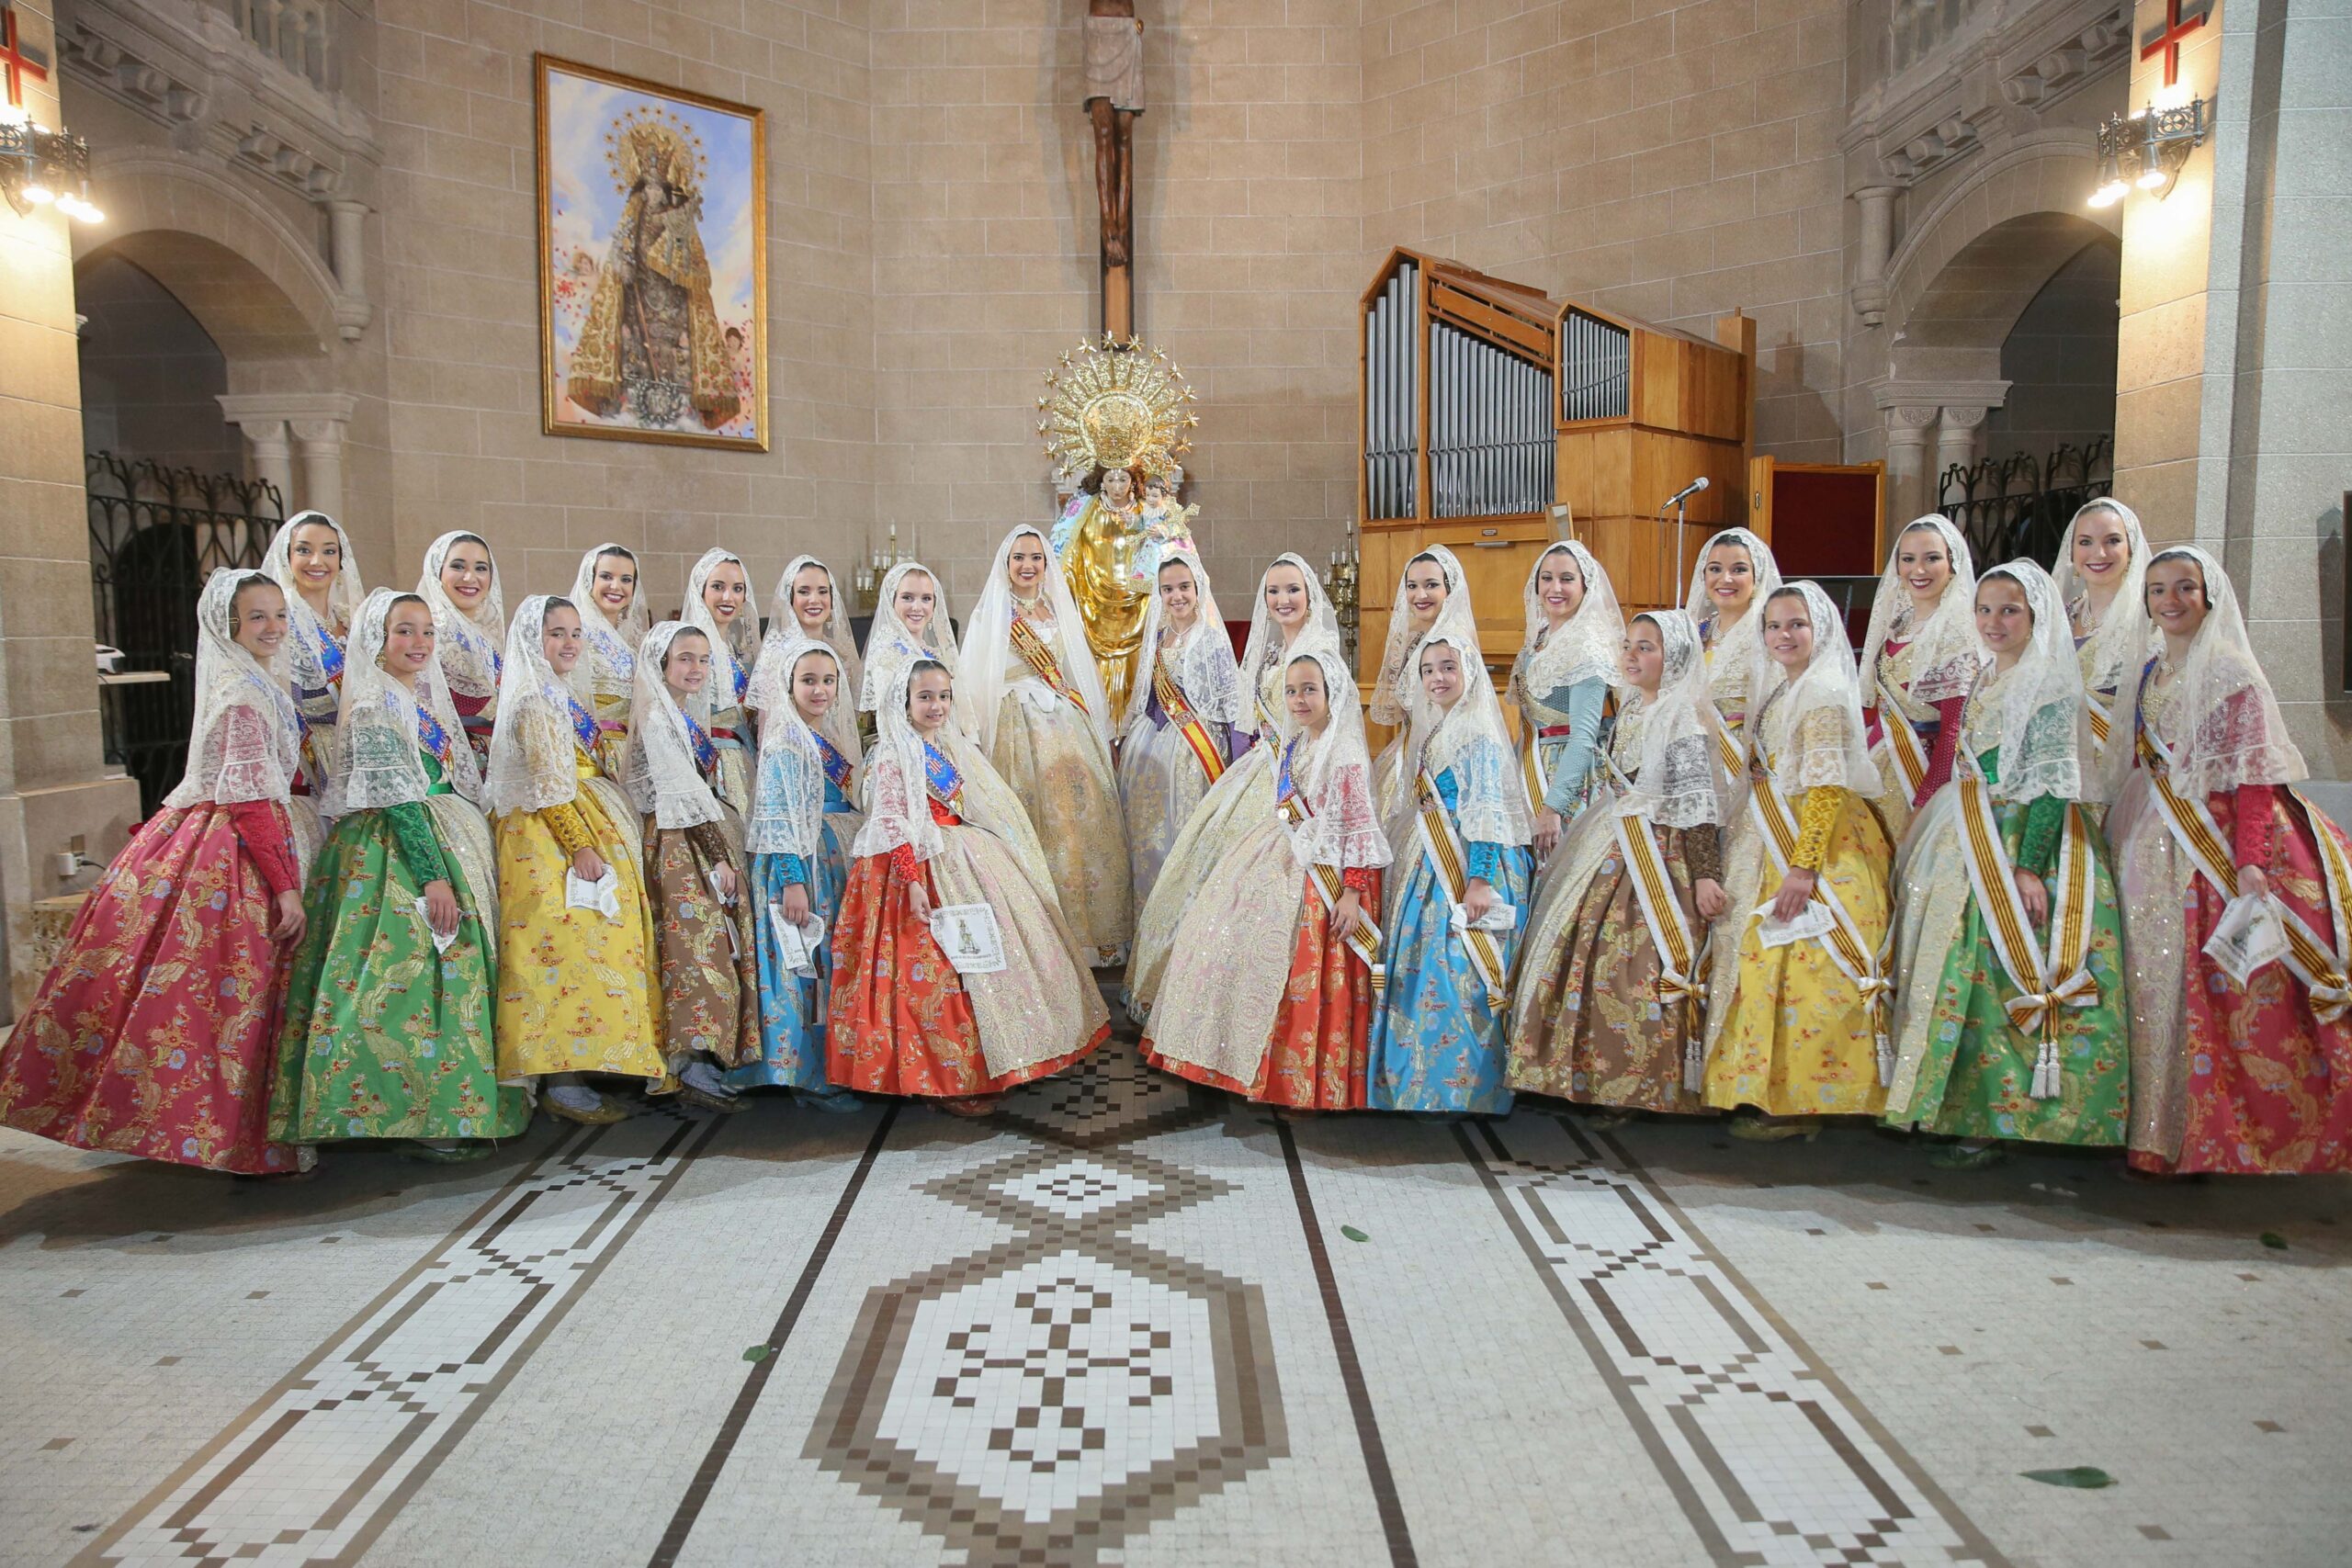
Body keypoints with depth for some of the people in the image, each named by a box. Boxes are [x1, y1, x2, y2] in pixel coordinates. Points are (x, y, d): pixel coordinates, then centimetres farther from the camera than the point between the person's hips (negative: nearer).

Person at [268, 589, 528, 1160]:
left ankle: (454, 1105, 15)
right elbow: (397, 799, -17)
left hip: (450, 842, 9)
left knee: (456, 965, 8)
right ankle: (427, 1117, -4)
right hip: (399, 854, -9)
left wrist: (475, 854, 16)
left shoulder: (427, 699, 15)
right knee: (416, 969, -10)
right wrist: (432, 876, -22)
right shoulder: (372, 707, -10)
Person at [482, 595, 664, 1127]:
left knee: (597, 940, 8)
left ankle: (578, 1069, 13)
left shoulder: (569, 695, 17)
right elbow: (548, 785, -17)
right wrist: (580, 846, -21)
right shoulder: (533, 700, -11)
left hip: (591, 827, 9)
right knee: (568, 941, -11)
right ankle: (562, 1082, -7)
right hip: (551, 834, -9)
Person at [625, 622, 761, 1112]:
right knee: (696, 946, -12)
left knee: (719, 945, 6)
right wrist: (717, 854, -16)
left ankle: (704, 1058, 11)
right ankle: (693, 1066, -10)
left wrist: (725, 850, 14)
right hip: (680, 845, -9)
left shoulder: (690, 717, 18)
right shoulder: (657, 717, -9)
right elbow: (682, 794, -15)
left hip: (710, 841, 9)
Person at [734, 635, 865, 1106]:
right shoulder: (785, 743, -10)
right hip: (800, 861, -8)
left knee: (835, 960, 11)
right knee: (805, 963, -5)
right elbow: (778, 817, -17)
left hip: (838, 863, 8)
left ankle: (835, 1064, 19)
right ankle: (808, 1076, 3)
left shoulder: (833, 739, 15)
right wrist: (792, 880, -23)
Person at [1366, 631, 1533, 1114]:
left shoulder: (1479, 735, -11)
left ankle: (1464, 1086, 1)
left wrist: (1478, 880, -23)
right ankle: (1419, 1075, 19)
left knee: (1461, 976, -8)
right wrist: (1407, 863, 23)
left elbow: (1487, 814, -18)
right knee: (1419, 974, 10)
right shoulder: (1429, 732, 16)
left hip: (1470, 871, -9)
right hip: (1430, 870, 9)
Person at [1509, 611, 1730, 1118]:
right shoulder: (1631, 709, 13)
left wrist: (1706, 875, -22)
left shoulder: (1687, 718, -12)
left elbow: (1700, 805, -17)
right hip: (1614, 853, 9)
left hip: (1662, 857, -9)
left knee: (1646, 965, -9)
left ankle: (1651, 1089, 4)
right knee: (1589, 954, 9)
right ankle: (1603, 1077, 21)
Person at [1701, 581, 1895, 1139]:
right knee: (1768, 962, 11)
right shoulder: (1779, 690, 16)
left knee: (1799, 966, -9)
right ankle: (1775, 1094, 19)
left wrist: (1804, 867, -24)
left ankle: (1800, 1104, -2)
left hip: (1815, 840, -9)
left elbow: (1826, 787, -19)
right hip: (1772, 842, 9)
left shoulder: (1823, 692, -12)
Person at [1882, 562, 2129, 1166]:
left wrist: (2029, 866, -22)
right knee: (1968, 970, 9)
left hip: (2026, 844, -8)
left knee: (1995, 976, -8)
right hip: (1974, 845, 8)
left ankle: (1992, 1123, 0)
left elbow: (2056, 786, -16)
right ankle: (1960, 1108, 17)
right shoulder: (1987, 682, 14)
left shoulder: (2048, 686, -10)